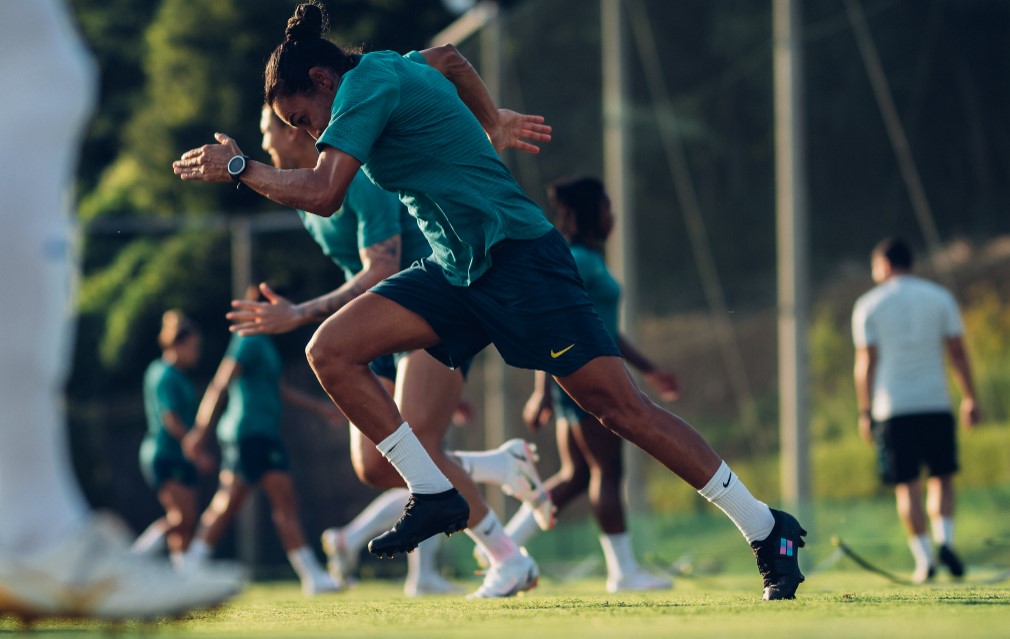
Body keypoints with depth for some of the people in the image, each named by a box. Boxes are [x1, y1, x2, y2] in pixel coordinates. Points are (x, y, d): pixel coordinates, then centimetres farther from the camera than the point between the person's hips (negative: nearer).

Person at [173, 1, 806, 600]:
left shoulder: (366, 85, -13)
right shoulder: (394, 69, 14)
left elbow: (322, 193, -23)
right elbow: (450, 57, 37)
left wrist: (240, 167, -11)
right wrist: (493, 121, 45)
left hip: (519, 257, -9)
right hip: (457, 271, 9)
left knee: (621, 406, -10)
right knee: (331, 351, -5)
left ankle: (767, 530, -2)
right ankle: (433, 494, -1)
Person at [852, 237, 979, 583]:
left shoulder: (869, 305, 2)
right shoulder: (940, 297, 6)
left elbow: (866, 362, -1)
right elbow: (958, 352, 4)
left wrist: (865, 412, 3)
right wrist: (970, 399, 9)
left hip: (892, 409, -1)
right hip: (936, 404, 1)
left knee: (907, 486, 3)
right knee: (942, 477, 11)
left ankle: (924, 558, -4)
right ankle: (944, 539, -10)